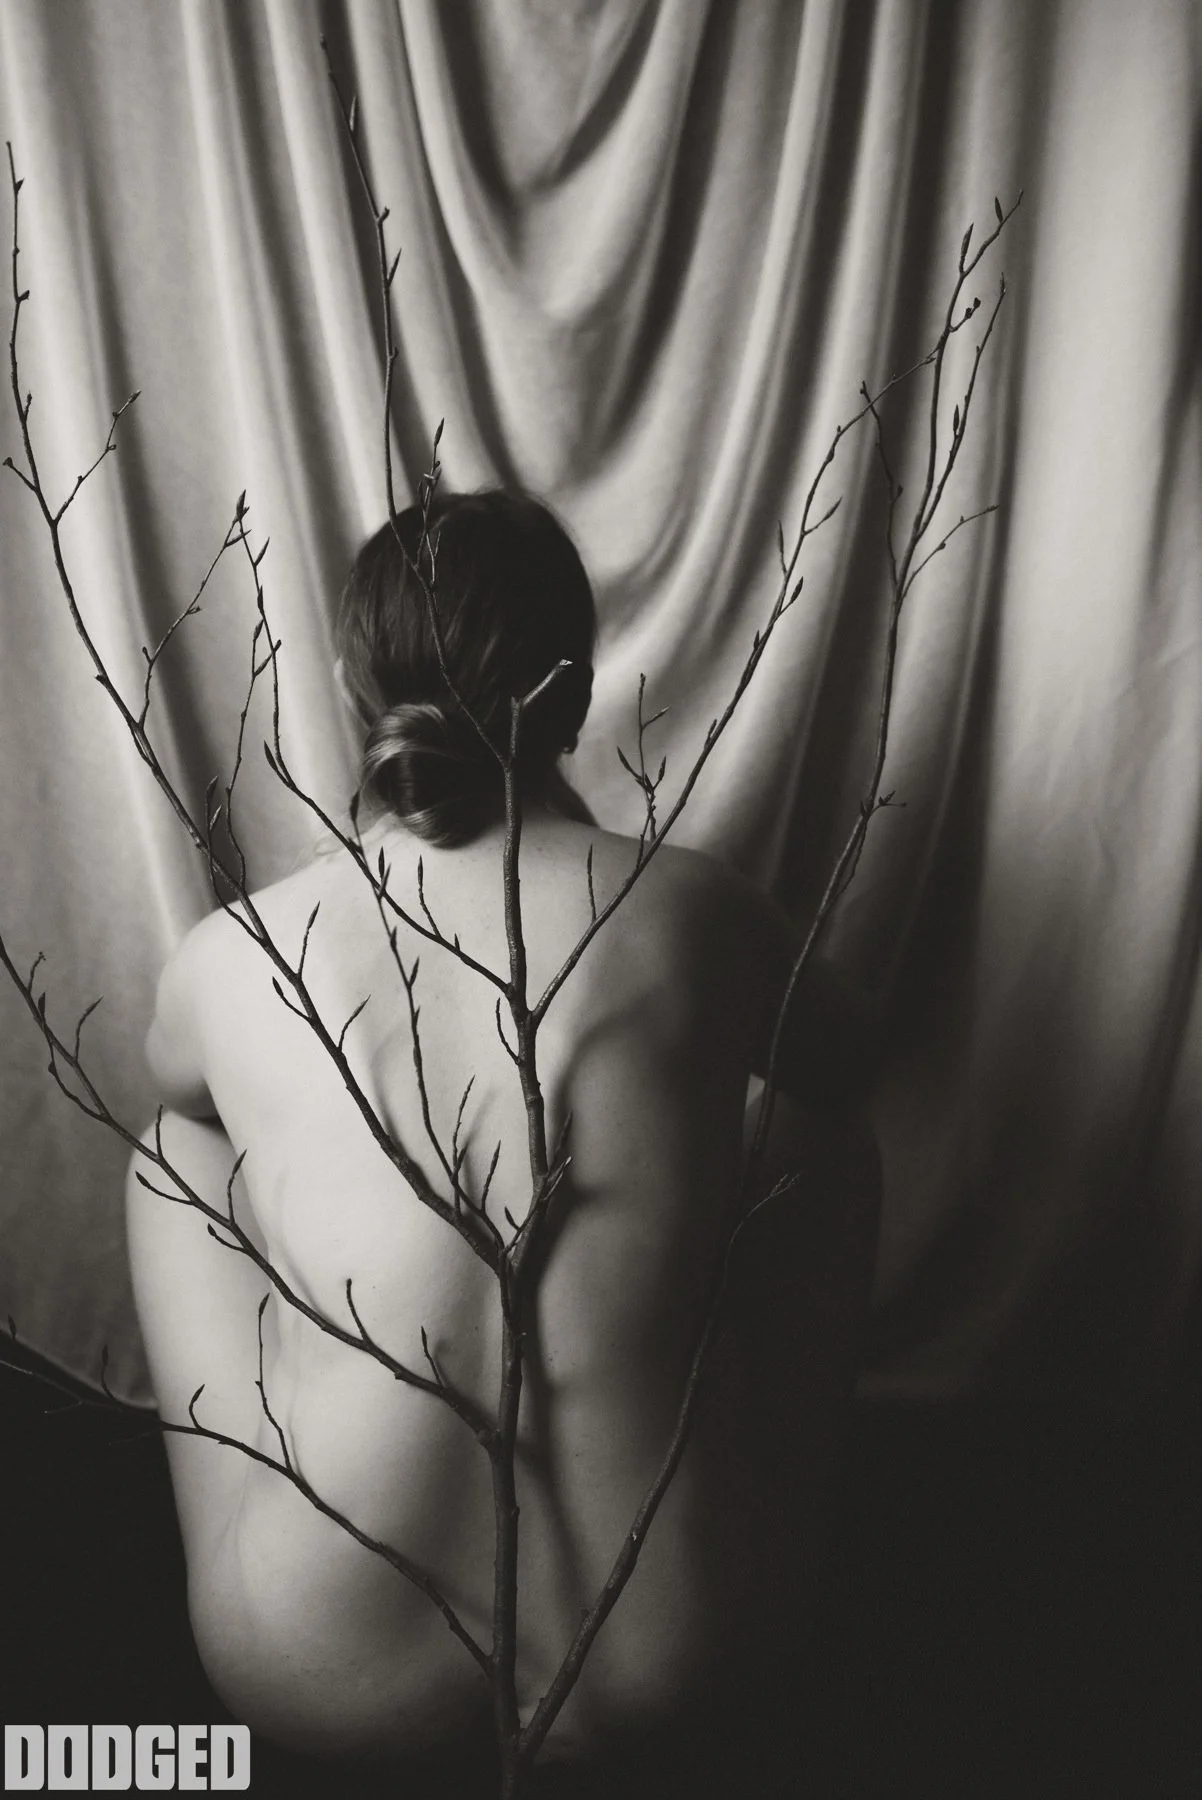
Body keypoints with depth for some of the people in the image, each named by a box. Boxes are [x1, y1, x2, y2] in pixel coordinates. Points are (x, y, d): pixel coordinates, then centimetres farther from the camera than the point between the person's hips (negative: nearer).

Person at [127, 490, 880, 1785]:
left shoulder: (229, 960, -9)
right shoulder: (696, 914, -11)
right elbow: (834, 1062, 13)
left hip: (322, 1682, 1)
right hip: (663, 1659, 0)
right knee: (820, 1133, 19)